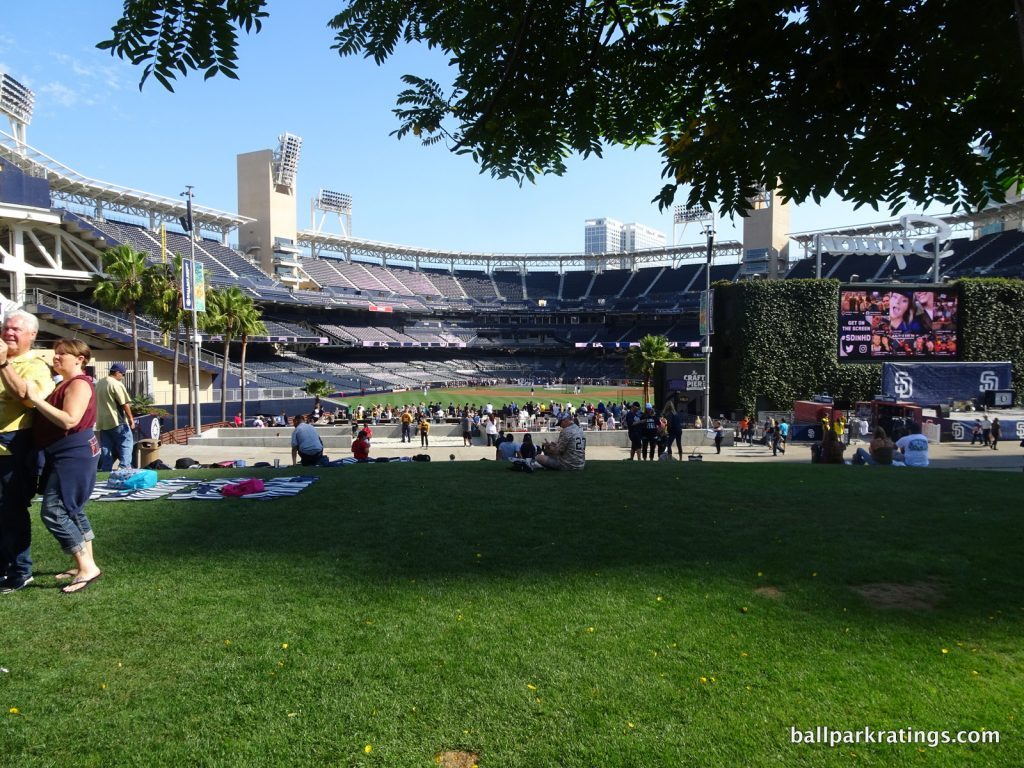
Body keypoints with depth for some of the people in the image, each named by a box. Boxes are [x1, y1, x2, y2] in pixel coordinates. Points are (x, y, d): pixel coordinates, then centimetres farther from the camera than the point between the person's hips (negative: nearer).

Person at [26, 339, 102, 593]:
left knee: (54, 512, -12)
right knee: (71, 510, 14)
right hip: (65, 456, 11)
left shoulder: (79, 384, -14)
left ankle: (87, 568, -8)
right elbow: (52, 415, 13)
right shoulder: (65, 384, 19)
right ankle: (85, 565, 22)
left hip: (73, 455, -11)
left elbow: (69, 420, -27)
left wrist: (36, 398, -24)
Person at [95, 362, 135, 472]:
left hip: (102, 422, 8)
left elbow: (97, 402, 21)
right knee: (126, 444, -1)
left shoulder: (98, 383, 14)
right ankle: (125, 468, -8)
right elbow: (125, 404, -15)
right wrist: (131, 418, -9)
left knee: (106, 448, 11)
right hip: (117, 421, -8)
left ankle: (105, 469, 10)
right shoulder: (116, 384, -13)